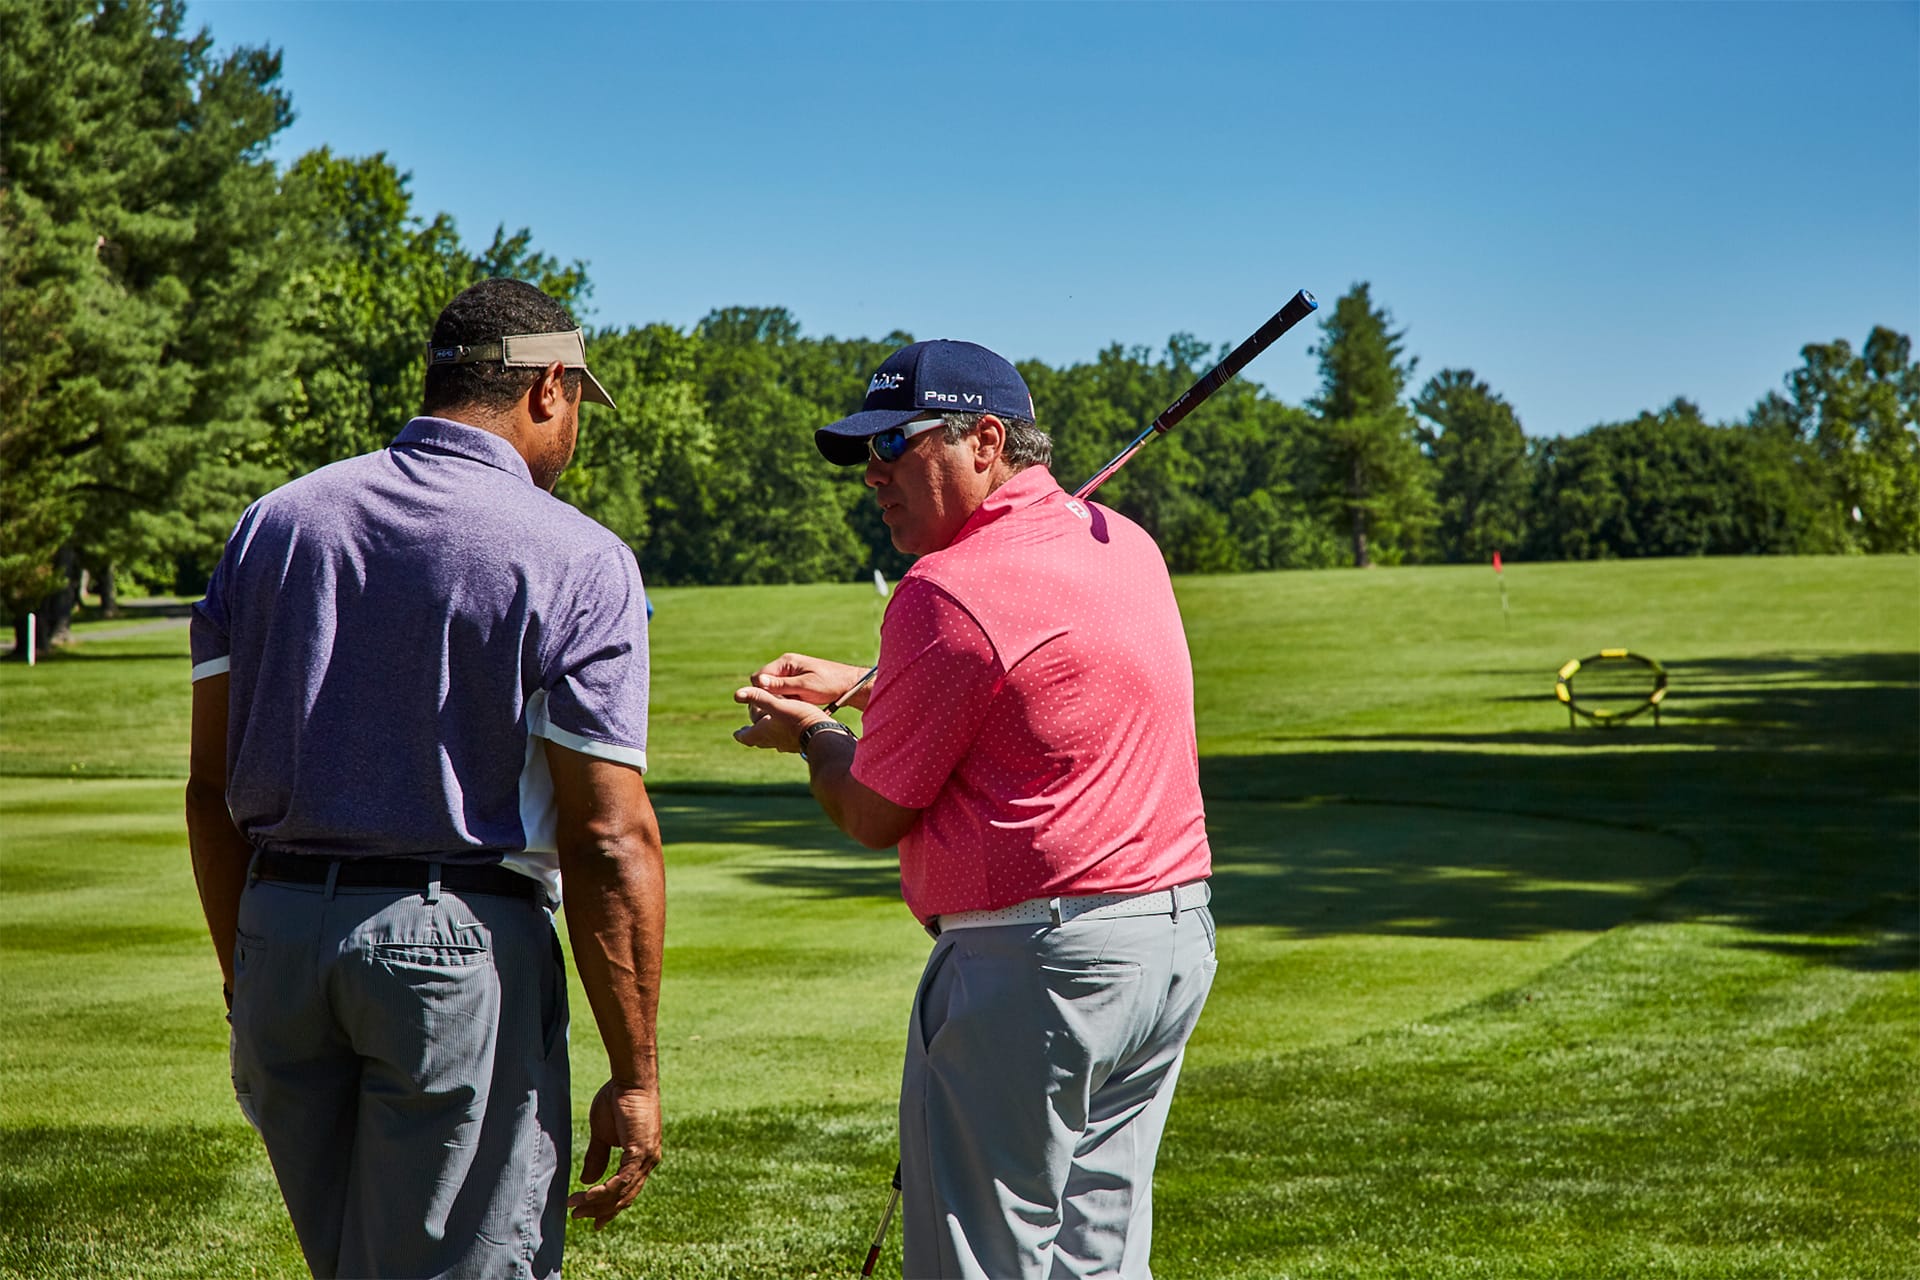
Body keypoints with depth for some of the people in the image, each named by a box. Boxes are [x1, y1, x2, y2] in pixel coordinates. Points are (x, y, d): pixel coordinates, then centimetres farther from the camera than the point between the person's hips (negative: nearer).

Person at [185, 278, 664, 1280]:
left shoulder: (274, 522, 10)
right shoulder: (576, 561, -6)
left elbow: (212, 790, 10)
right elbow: (609, 840, -10)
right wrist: (633, 1077, -6)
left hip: (279, 932, 6)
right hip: (463, 943, -5)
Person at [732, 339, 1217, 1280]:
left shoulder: (950, 591, -16)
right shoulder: (1128, 545, 9)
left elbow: (872, 817, -7)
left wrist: (811, 735, 13)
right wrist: (857, 685, 26)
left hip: (1034, 963, -9)